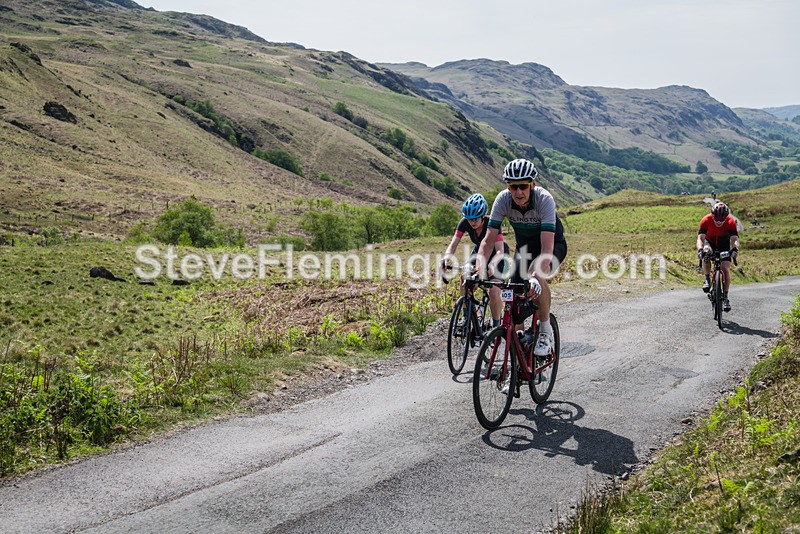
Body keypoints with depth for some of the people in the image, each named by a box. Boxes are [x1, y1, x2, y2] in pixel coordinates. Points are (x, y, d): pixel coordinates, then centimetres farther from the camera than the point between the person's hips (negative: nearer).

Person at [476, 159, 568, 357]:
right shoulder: (503, 199, -24)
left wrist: (536, 277, -59)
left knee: (536, 273, -35)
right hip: (524, 246, 4)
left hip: (554, 245, -4)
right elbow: (488, 240, -26)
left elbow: (547, 247, -43)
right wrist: (478, 271, -42)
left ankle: (546, 330, -16)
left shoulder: (545, 199, -35)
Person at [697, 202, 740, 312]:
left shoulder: (731, 222, -27)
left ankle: (725, 297, 1)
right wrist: (700, 249, -53)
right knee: (706, 253, -36)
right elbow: (700, 237, -33)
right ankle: (707, 279, -18)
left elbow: (735, 239, -34)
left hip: (724, 245, 1)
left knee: (726, 270, -13)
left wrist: (735, 249, -56)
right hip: (710, 243, -1)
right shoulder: (706, 220, -28)